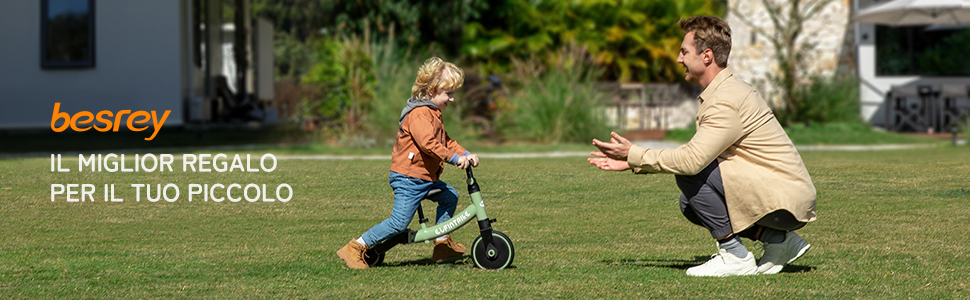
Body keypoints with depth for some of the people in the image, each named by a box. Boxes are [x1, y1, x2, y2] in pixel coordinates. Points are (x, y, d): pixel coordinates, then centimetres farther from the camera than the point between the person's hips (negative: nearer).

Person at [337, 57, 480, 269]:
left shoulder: (432, 114, 18)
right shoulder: (419, 114, -17)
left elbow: (445, 142, 25)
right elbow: (428, 143, -29)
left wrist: (466, 155, 10)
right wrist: (454, 158, -31)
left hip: (425, 179, 11)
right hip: (408, 178, -10)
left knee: (449, 196, 18)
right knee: (399, 222, -14)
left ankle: (442, 243, 25)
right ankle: (355, 248, -10)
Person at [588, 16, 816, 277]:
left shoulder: (727, 101, -19)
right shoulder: (724, 90, 14)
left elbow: (691, 160, -26)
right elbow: (694, 156, 17)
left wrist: (634, 154, -14)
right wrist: (631, 164, 13)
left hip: (786, 202, -10)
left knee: (690, 176, -16)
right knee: (690, 203, 12)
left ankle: (735, 256, -8)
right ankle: (778, 239, 10)